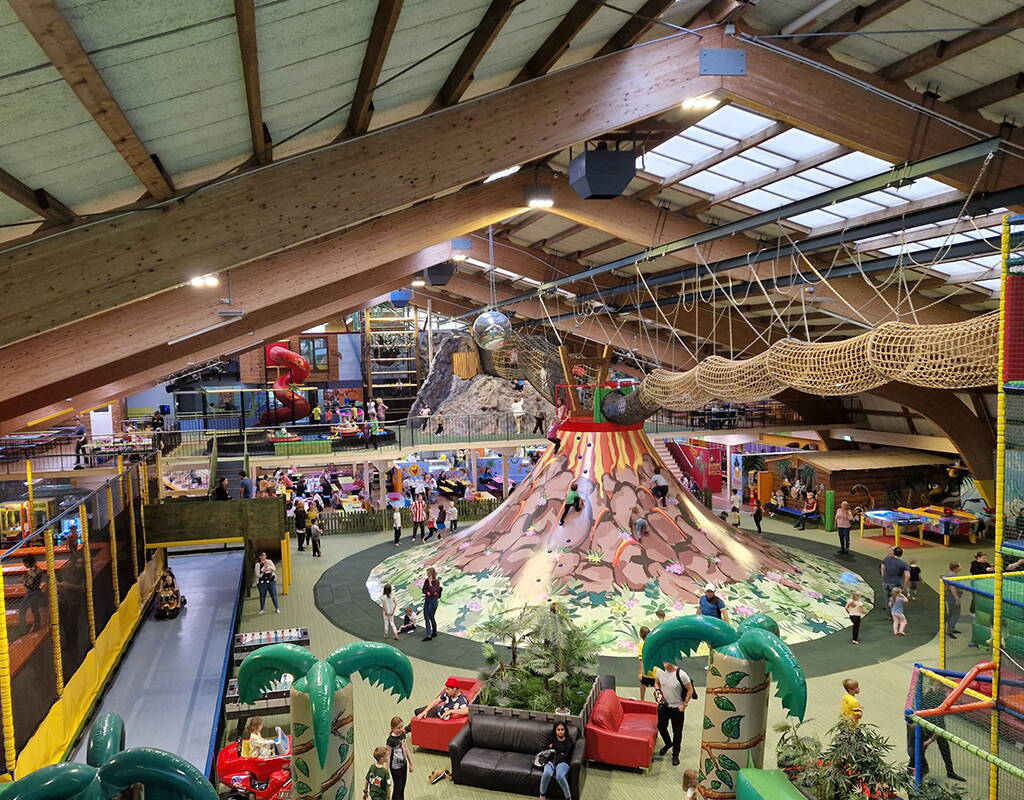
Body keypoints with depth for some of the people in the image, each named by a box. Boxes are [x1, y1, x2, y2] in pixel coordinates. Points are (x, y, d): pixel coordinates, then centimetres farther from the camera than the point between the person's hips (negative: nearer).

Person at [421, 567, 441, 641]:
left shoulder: (436, 582, -12)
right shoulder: (426, 581, 6)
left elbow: (433, 591, -22)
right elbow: (423, 590, 4)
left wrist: (430, 583, -21)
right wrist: (428, 593, -14)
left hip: (433, 600, -6)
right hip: (426, 600, 6)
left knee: (431, 617, -1)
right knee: (426, 617, 3)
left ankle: (434, 633, 13)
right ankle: (429, 635, 8)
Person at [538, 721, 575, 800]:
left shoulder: (569, 740, 15)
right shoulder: (551, 739, 23)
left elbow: (566, 750, -3)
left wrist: (553, 746, 4)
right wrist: (560, 752, 3)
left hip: (563, 762, -2)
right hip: (551, 761, 2)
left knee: (559, 776, -37)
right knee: (546, 774, -34)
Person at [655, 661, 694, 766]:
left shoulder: (681, 675, -25)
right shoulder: (659, 671, -12)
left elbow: (690, 690, -13)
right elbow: (656, 683, 8)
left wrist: (684, 704, -14)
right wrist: (658, 693, -9)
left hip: (677, 708, -4)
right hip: (664, 705, 4)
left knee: (677, 732, 10)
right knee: (661, 726, 18)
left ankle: (675, 755, 30)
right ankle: (668, 743, 48)